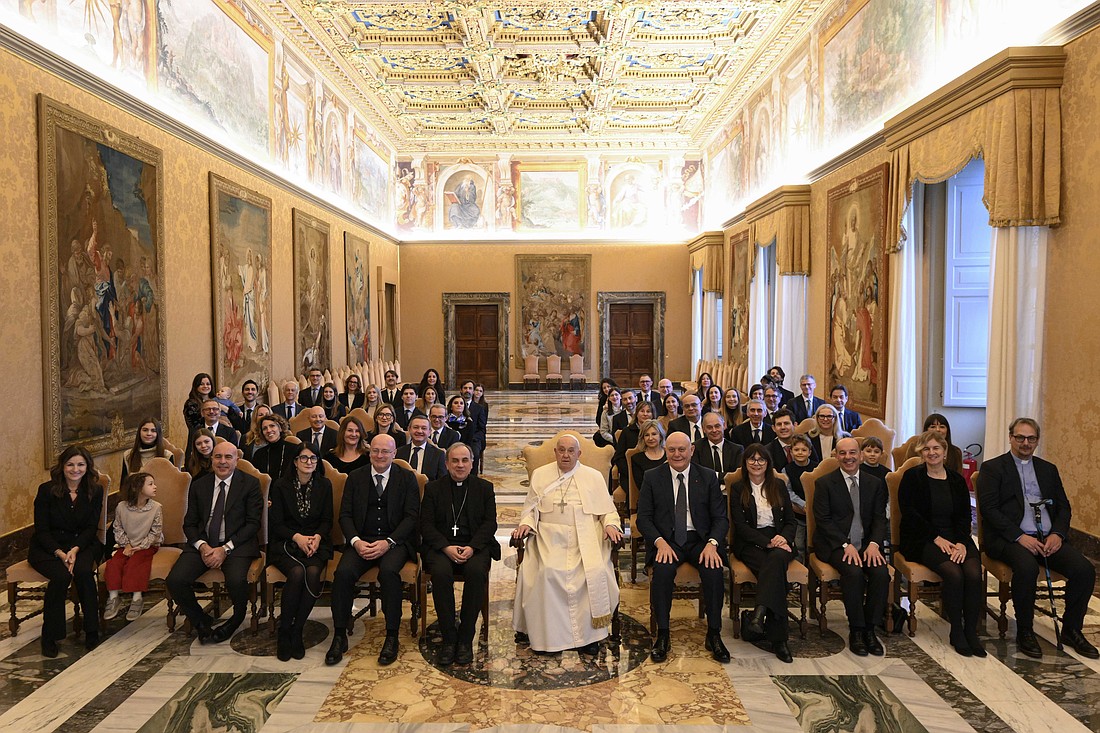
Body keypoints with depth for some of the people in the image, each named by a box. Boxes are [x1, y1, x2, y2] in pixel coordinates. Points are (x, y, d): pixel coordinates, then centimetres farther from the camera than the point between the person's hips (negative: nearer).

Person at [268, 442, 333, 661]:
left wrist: (317, 537, -11)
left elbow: (327, 520, 9)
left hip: (316, 542, 2)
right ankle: (283, 632, -16)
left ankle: (297, 631, -16)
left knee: (313, 573, -31)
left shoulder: (324, 485, 8)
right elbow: (276, 523, 0)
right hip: (286, 543, -1)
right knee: (297, 572, -32)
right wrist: (297, 537, -16)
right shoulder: (280, 485, 3)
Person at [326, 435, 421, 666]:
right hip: (362, 540, 2)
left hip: (396, 541, -2)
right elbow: (345, 515, 7)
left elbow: (411, 516, -1)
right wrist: (356, 541, -12)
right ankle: (339, 636, -11)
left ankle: (391, 637, -20)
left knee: (389, 570, -32)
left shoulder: (407, 478, 6)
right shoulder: (355, 478, 12)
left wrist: (388, 542, -15)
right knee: (343, 572, -26)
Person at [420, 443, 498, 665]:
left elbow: (490, 523, 3)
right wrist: (446, 547, -14)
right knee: (441, 572, -32)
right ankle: (448, 637, -18)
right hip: (441, 546, 0)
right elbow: (426, 525, 2)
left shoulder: (484, 488, 13)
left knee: (477, 571, -32)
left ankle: (466, 638, -18)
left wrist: (472, 547, -14)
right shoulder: (433, 488, 12)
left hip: (475, 545, 0)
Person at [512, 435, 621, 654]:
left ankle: (588, 633, -12)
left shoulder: (594, 477, 14)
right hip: (550, 537, 0)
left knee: (595, 572, -27)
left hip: (586, 539, 0)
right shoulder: (540, 475, 15)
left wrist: (610, 525, -7)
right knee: (548, 572, -27)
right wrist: (525, 524, -5)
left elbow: (607, 510, 13)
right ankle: (547, 634, -12)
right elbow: (530, 508, 15)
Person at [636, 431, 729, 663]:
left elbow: (721, 518, 3)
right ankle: (662, 634, -15)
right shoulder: (652, 477, 5)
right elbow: (643, 518, 1)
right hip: (667, 539, -1)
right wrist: (660, 542, -17)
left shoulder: (709, 477, 6)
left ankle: (714, 634, -10)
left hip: (700, 539, 1)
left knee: (715, 570, -28)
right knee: (662, 570, -31)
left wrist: (712, 543, -16)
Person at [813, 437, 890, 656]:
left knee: (881, 573, -25)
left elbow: (879, 519, 6)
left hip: (866, 543, 3)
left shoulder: (875, 484, 12)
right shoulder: (824, 483, 1)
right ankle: (856, 631, -13)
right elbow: (823, 520, -5)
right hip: (835, 544, -3)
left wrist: (874, 543, -13)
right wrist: (846, 545, -17)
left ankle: (870, 629, -8)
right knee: (854, 572, -30)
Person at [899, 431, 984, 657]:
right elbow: (909, 512, -6)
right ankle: (956, 632, -12)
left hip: (955, 538, 4)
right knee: (954, 573, -28)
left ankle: (971, 631, -12)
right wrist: (936, 537, -14)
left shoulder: (957, 480, 14)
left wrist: (961, 542, -11)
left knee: (974, 574, -25)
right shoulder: (912, 477, 2)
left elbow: (964, 516, 7)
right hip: (921, 540, -4)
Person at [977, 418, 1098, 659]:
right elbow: (989, 509, -6)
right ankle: (1024, 632, -14)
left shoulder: (1048, 469, 21)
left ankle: (1071, 630, 3)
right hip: (1009, 538, -5)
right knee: (1027, 567, -34)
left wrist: (1057, 534, -4)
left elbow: (1063, 506, 16)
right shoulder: (992, 468, 4)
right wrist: (1020, 537, -16)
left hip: (1048, 538, 5)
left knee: (1084, 569, -18)